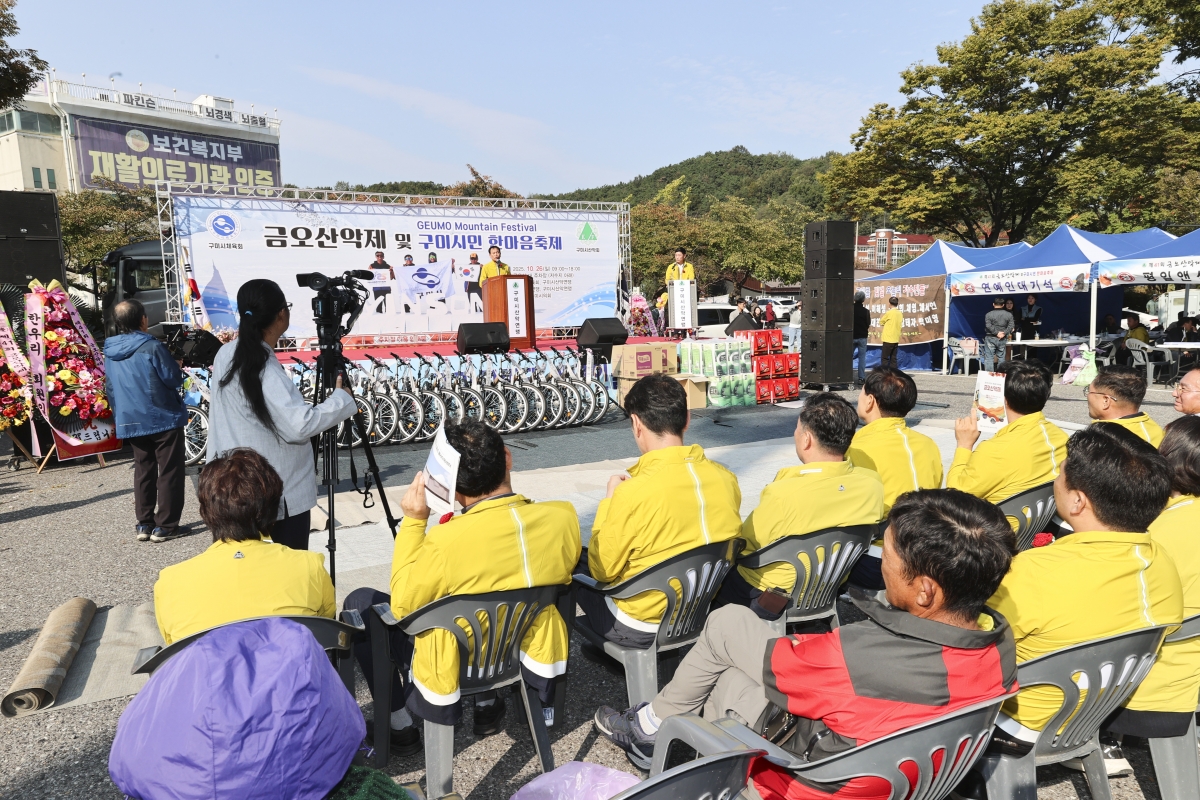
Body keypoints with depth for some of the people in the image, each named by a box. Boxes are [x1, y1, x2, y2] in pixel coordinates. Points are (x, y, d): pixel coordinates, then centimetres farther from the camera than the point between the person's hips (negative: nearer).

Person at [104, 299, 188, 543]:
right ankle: (165, 525, 2)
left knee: (143, 471, 15)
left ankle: (144, 523, 18)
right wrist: (178, 367, 7)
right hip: (163, 418, -6)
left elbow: (111, 389, 13)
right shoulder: (152, 347, -16)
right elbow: (174, 380, -14)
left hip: (131, 421, 6)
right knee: (169, 472, 1)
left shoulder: (109, 352, 5)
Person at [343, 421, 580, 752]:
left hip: (453, 676, -4)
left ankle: (399, 724, 19)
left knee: (359, 602, 14)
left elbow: (402, 607, -11)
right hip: (530, 662, 5)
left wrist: (414, 521, -11)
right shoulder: (564, 516, -17)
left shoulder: (445, 541, -30)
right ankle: (487, 702, 33)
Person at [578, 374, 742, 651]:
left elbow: (602, 570, -13)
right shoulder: (726, 478, -10)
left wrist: (609, 499, -5)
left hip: (640, 629, -6)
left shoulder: (633, 492, -27)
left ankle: (611, 648, 27)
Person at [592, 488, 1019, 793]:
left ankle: (652, 725, 25)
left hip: (817, 781, -6)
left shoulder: (854, 656, -39)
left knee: (728, 621, 2)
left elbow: (766, 663, -18)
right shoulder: (1001, 642, -18)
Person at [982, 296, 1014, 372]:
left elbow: (988, 326, -14)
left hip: (990, 338, -3)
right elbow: (1011, 326, -5)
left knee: (989, 358, -3)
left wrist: (997, 333, -11)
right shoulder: (1008, 315, 3)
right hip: (1002, 339, 3)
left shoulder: (989, 314, -6)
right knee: (1001, 357, 13)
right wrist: (1004, 333, -10)